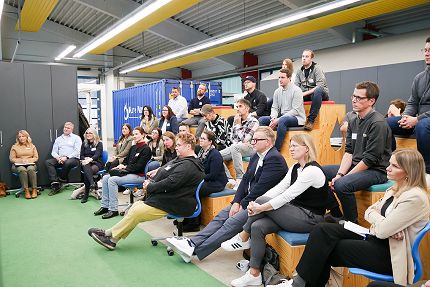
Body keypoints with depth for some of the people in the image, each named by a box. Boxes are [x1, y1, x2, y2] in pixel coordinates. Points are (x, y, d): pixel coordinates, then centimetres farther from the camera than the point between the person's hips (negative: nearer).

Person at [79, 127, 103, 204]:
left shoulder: (99, 144, 5)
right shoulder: (84, 144, 19)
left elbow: (97, 155, -11)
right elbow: (81, 156, 11)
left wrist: (90, 159, -32)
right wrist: (85, 159, -14)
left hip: (96, 163, -2)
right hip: (86, 163, 2)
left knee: (86, 172, -35)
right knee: (85, 165, -38)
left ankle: (86, 194, -36)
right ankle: (92, 183, -57)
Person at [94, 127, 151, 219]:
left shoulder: (146, 149, -9)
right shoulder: (133, 147, 18)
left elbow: (139, 166, -15)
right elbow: (126, 160, 21)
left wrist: (125, 167, -11)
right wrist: (121, 166, 0)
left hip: (139, 175, -9)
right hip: (128, 173, 9)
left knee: (112, 180, -24)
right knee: (105, 178, -7)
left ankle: (113, 209, -19)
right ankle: (105, 206, -3)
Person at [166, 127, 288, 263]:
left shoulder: (274, 158, -17)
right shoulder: (256, 156, 12)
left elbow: (261, 187, -21)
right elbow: (246, 179, 8)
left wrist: (243, 204, -13)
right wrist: (236, 202, -3)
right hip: (248, 199, 9)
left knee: (232, 222, -20)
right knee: (222, 215, -5)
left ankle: (195, 249, -20)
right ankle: (193, 242, -9)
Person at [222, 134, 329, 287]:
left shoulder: (312, 170, -19)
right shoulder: (295, 168, 10)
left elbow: (287, 196, -25)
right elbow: (279, 188, 0)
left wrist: (261, 207, -24)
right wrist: (256, 203, -13)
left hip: (310, 219, -8)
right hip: (296, 213, 8)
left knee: (262, 201, -20)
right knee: (257, 226, -16)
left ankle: (243, 238, -2)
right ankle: (254, 274, -9)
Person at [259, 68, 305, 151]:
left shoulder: (296, 90, -10)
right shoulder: (277, 91, 9)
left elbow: (295, 110, -17)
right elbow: (274, 107, 9)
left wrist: (278, 120, -23)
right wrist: (273, 118, -15)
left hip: (296, 118, -7)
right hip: (281, 117, 7)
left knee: (282, 120, -38)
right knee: (262, 120, -8)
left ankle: (276, 149, -33)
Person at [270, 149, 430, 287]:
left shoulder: (415, 197, -17)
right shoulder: (395, 190, 12)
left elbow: (382, 231, -21)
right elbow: (367, 213, 12)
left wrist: (374, 214, 1)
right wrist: (379, 221, -11)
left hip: (389, 255, -8)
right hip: (375, 240, 8)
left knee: (324, 248, -15)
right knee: (322, 230, -12)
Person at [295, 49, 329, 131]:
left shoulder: (317, 68, -8)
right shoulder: (300, 71, 9)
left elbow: (320, 86, -20)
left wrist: (305, 93, -29)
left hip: (321, 94, -5)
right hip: (306, 95, 5)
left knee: (318, 90, -40)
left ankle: (311, 120, -40)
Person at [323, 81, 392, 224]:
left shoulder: (378, 123, -16)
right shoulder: (353, 121, 9)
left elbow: (370, 159, -20)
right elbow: (349, 151, 5)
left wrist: (344, 176, -18)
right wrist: (340, 174, -9)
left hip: (376, 171, -9)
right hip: (355, 165, 9)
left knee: (342, 185, -32)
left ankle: (352, 223, -8)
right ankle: (336, 214, 11)